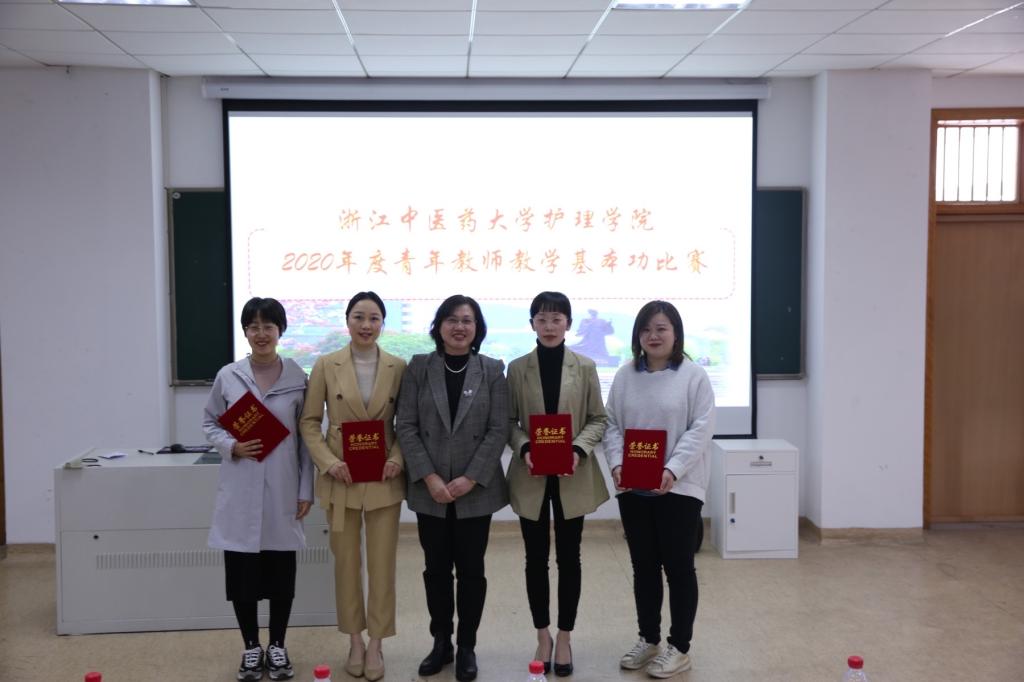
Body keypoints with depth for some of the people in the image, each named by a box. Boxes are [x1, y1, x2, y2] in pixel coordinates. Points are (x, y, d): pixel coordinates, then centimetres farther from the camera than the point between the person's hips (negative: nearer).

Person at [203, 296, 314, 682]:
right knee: (242, 574, 6)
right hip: (241, 492, 0)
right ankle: (251, 648, 23)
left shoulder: (297, 377, -1)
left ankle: (277, 647, 25)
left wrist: (306, 490, 0)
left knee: (282, 574, 8)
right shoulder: (228, 376, -1)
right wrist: (231, 447, -11)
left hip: (283, 492, 0)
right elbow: (209, 423, 10)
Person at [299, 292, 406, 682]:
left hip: (383, 478, 0)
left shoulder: (399, 368, 1)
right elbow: (309, 422, 0)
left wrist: (398, 459, -12)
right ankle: (355, 641, 24)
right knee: (346, 562, 9)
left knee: (382, 564, 4)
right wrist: (328, 462, -13)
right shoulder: (326, 365, -1)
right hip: (341, 476, 0)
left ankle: (376, 644, 18)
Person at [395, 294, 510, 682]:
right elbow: (405, 426, -3)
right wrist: (429, 478, -12)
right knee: (436, 568, 10)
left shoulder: (492, 370, 1)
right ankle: (441, 642, 24)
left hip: (476, 489, -1)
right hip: (429, 489, 1)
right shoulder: (418, 368, 2)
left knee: (471, 569, 6)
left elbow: (499, 430, -4)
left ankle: (467, 647, 20)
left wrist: (470, 478, -13)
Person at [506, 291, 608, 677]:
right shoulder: (517, 368, 1)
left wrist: (579, 449, -16)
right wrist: (524, 449, -16)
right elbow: (509, 421, 2)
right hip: (531, 476, 0)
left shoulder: (585, 367, 0)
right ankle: (542, 636, 24)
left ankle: (565, 637, 21)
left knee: (569, 557, 7)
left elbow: (598, 419, 1)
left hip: (573, 477, 0)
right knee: (536, 558, 8)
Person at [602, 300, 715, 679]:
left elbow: (701, 430, -10)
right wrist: (616, 464, -11)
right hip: (633, 488, 4)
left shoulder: (694, 376, -5)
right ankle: (648, 640, 28)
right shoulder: (625, 376, 6)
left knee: (678, 567, 4)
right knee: (643, 567, 14)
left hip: (679, 487, -4)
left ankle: (680, 648, 17)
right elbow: (612, 425, 6)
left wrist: (673, 470, -21)